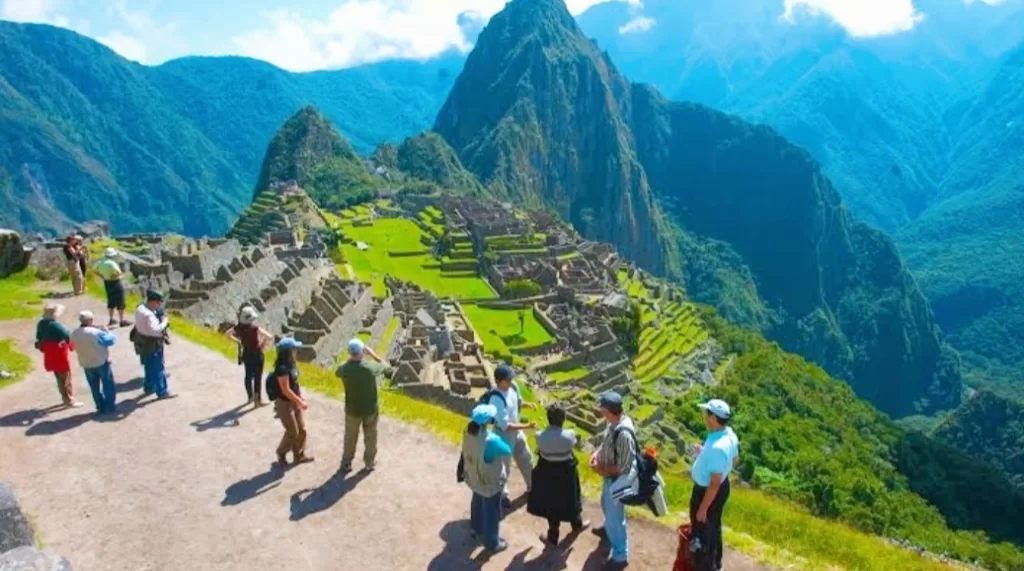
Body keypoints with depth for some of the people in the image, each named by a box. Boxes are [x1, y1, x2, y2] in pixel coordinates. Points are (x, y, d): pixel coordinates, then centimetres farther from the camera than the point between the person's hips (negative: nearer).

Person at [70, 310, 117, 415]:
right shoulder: (96, 332, -25)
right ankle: (110, 407, 16)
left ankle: (101, 407, 22)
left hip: (86, 364, 5)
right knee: (108, 385, 11)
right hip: (101, 362, -5)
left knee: (94, 387, 16)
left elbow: (75, 347, 8)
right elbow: (111, 340, -15)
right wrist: (106, 331, 3)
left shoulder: (74, 334, -7)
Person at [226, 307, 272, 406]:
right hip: (257, 354, -5)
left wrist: (238, 342, 9)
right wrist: (263, 346, -15)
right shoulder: (256, 328, -25)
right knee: (257, 377, 5)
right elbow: (270, 337, -31)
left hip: (246, 354, 5)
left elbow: (228, 333, 8)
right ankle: (257, 400, 9)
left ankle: (250, 397, 35)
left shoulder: (238, 328, -10)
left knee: (248, 375, 21)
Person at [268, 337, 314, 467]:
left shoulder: (291, 364, 1)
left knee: (301, 429, 15)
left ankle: (299, 455, 30)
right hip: (285, 403, -8)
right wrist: (300, 402, -20)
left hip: (294, 402, 8)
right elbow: (286, 390, -26)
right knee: (292, 432, 4)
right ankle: (281, 454, 28)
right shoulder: (282, 368, -27)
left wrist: (301, 398, 10)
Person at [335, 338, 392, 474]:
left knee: (350, 438, 20)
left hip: (352, 409, 1)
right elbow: (387, 366, -3)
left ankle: (346, 463, 31)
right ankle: (369, 463, 31)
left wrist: (350, 358, 6)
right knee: (370, 437, 19)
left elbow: (338, 372, 8)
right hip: (370, 409, -1)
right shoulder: (370, 368, -24)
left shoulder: (345, 369, -18)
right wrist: (372, 353, -2)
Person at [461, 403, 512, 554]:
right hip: (490, 482, -7)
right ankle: (492, 543, 36)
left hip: (474, 477, 7)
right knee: (491, 511, 16)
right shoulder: (491, 440, -38)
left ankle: (476, 529, 56)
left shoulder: (468, 431, -18)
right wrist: (499, 440, -1)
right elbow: (508, 451, -20)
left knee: (477, 504, 32)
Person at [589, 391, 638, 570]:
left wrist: (602, 470, -17)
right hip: (610, 476, 9)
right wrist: (597, 453, -5)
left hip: (618, 479, -9)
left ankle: (620, 556, 26)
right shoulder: (614, 422, -9)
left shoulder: (624, 434, -37)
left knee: (615, 516, 8)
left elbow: (622, 467, -29)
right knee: (606, 505, 33)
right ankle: (608, 530, 61)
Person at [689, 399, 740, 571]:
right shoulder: (729, 433, -9)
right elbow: (734, 461, 10)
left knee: (702, 532, 13)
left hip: (707, 491, -9)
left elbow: (714, 484, -30)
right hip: (722, 486, 9)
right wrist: (705, 454, 12)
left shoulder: (717, 447, -38)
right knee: (714, 527, 28)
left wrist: (703, 509, -20)